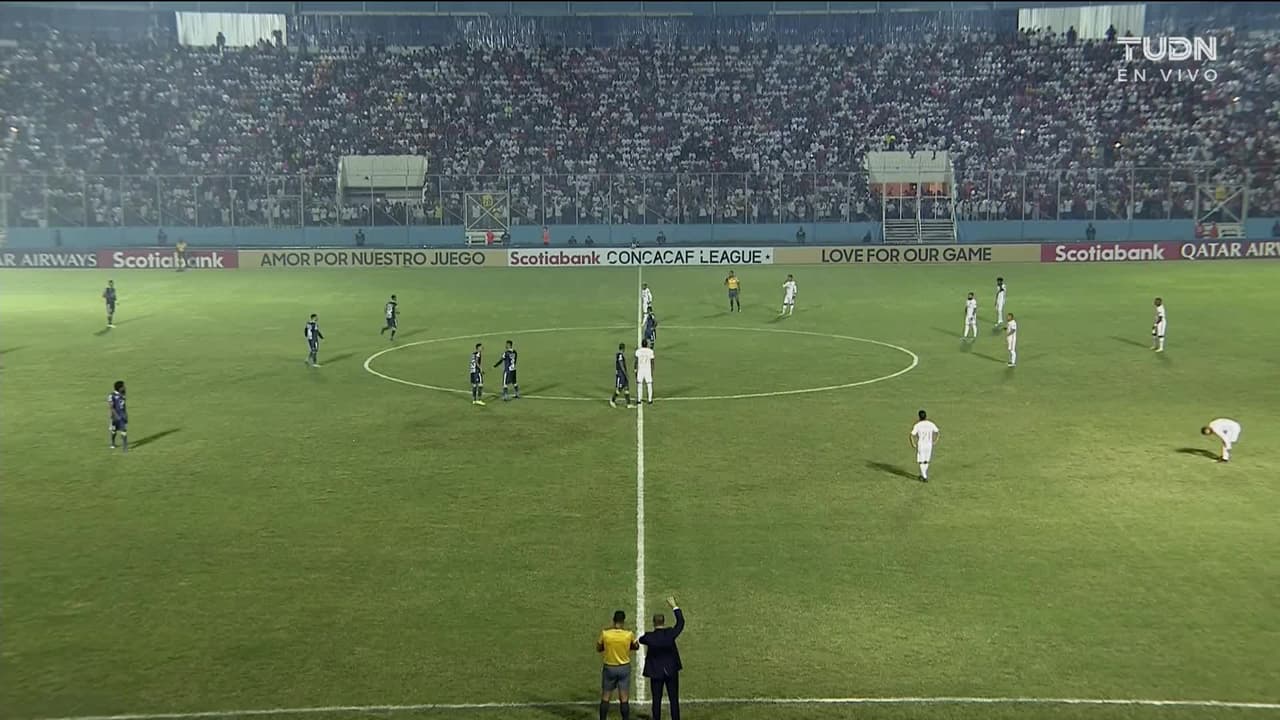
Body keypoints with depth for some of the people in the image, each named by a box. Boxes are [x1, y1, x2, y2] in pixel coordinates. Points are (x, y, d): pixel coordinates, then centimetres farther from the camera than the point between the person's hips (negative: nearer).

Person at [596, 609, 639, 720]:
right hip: (624, 668, 0)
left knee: (605, 698, 12)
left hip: (609, 668, 0)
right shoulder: (629, 634, -12)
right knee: (624, 699, 6)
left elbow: (598, 649, 3)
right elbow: (636, 647, 7)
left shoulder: (605, 633, -13)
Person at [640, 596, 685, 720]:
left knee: (656, 700, 7)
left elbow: (641, 640, 8)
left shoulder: (649, 637, -15)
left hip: (656, 672, -1)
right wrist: (674, 606, 8)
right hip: (672, 671, 1)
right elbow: (681, 622, 2)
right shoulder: (670, 634, -14)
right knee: (674, 700, 8)